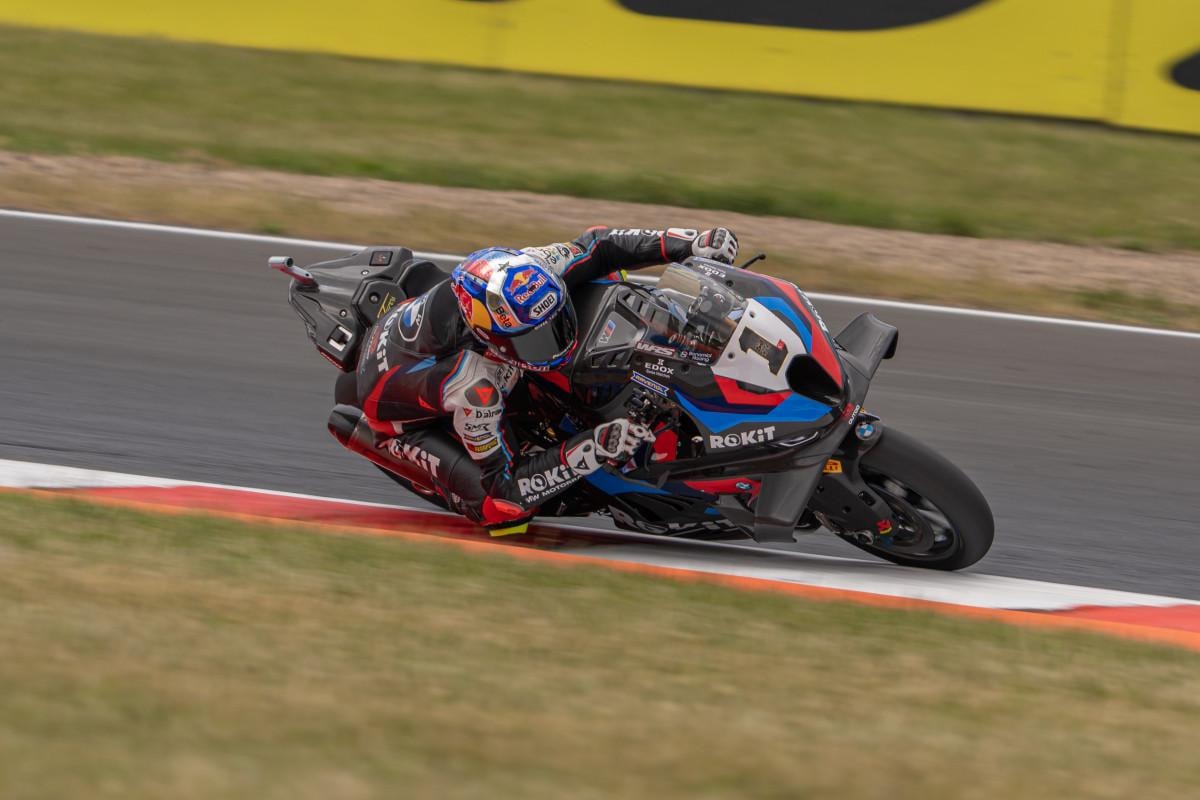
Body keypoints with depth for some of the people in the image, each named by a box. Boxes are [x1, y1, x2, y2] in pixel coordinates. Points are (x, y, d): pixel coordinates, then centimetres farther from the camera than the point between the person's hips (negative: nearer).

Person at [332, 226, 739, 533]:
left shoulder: (520, 273, -32)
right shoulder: (473, 391, -45)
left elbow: (596, 246, -15)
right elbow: (506, 487, -35)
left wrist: (692, 243, -24)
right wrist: (594, 450, -44)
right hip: (397, 405, -6)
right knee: (503, 508, -23)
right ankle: (374, 438, -1)